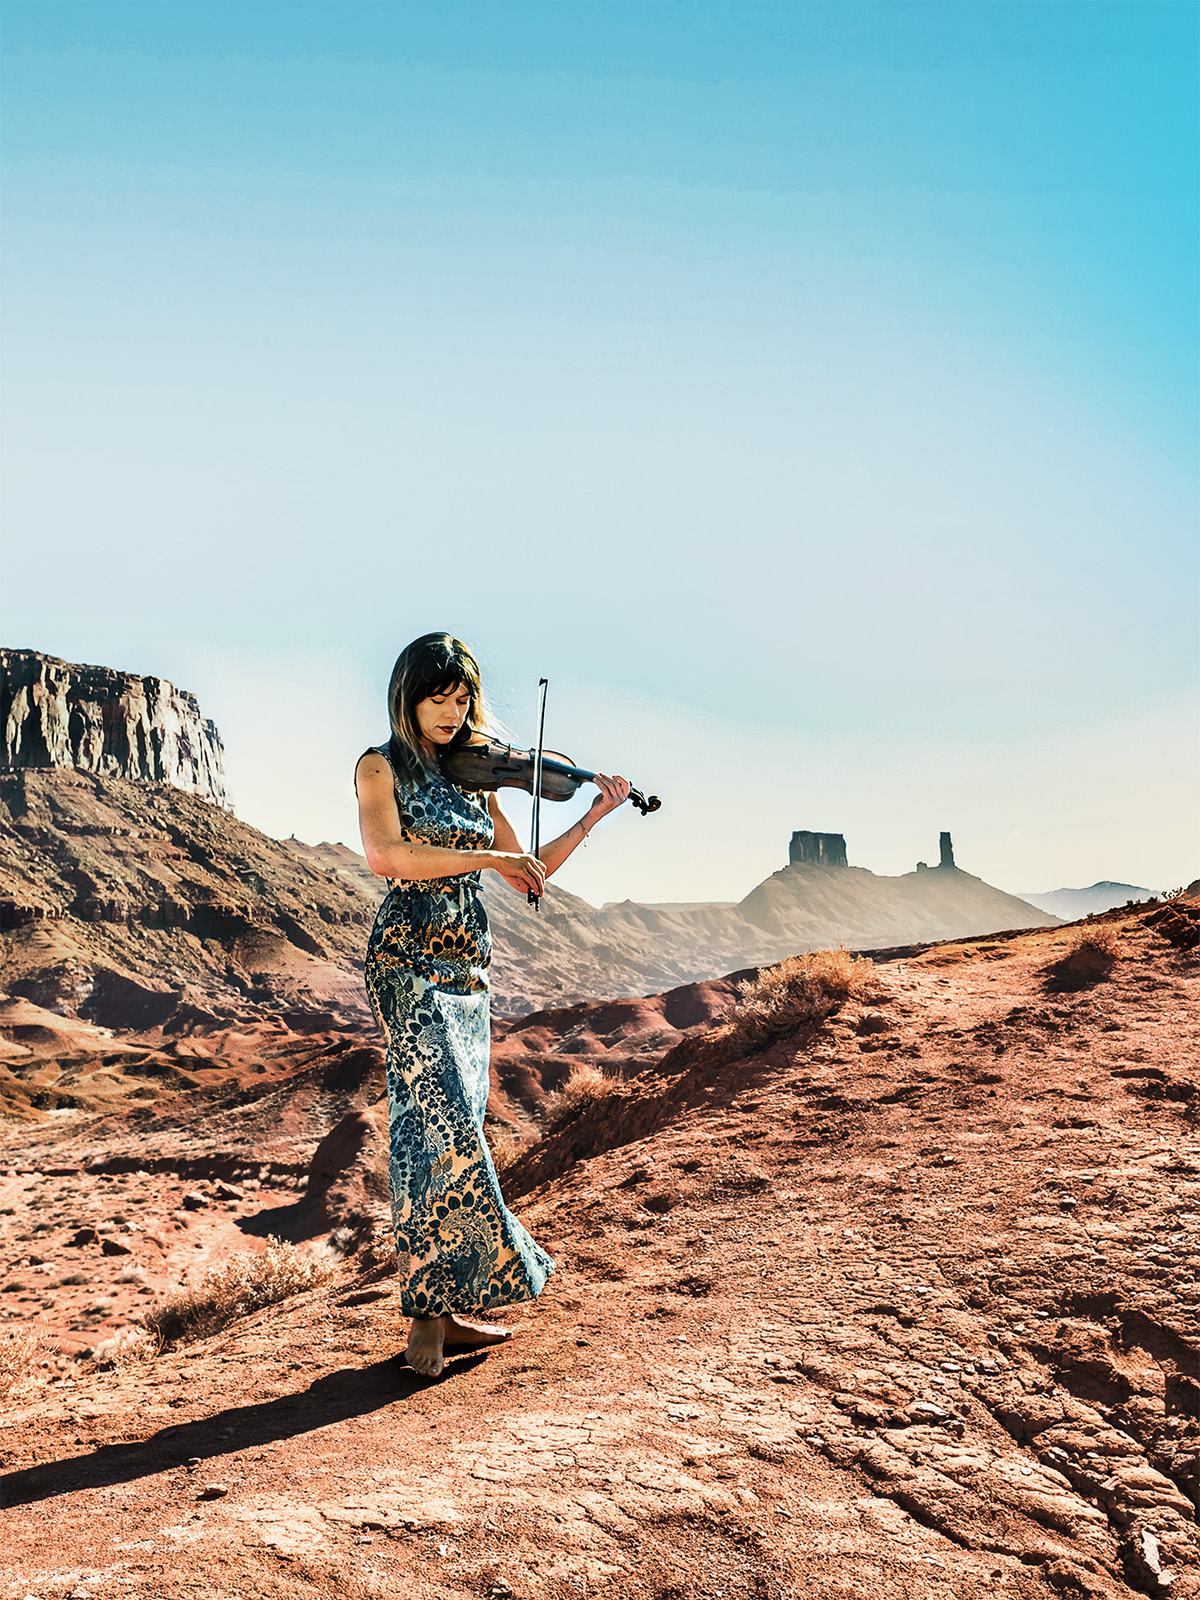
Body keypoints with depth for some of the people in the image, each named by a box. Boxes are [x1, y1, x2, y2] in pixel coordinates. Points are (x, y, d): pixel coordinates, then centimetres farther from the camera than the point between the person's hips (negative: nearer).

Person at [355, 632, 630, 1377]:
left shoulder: (474, 777, 15)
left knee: (450, 1130, 8)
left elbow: (529, 875, 16)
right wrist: (487, 858, -21)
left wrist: (593, 817, 8)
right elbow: (386, 855, -20)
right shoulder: (382, 767, -1)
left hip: (469, 967, 6)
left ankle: (446, 1307, 15)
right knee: (448, 1126, -15)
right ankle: (430, 1316, -8)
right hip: (411, 959, -6)